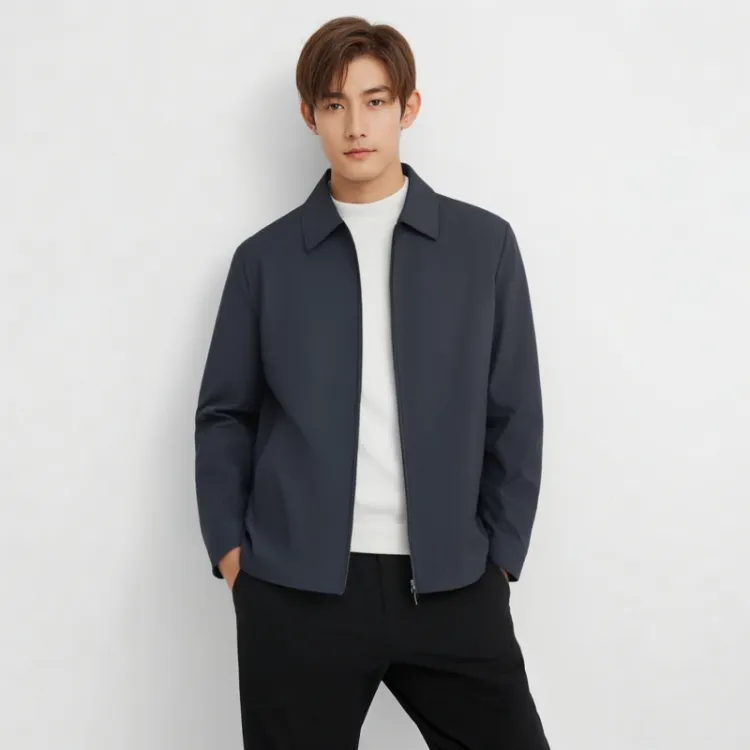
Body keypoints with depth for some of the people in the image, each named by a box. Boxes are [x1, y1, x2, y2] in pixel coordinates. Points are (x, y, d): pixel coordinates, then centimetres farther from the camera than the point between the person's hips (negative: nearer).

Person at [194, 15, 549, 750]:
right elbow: (224, 414, 9)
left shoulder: (485, 244, 6)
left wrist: (499, 558, 2)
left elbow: (514, 418, 6)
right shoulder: (265, 257, 6)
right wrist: (228, 549, 1)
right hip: (294, 588, 0)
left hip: (451, 584, 0)